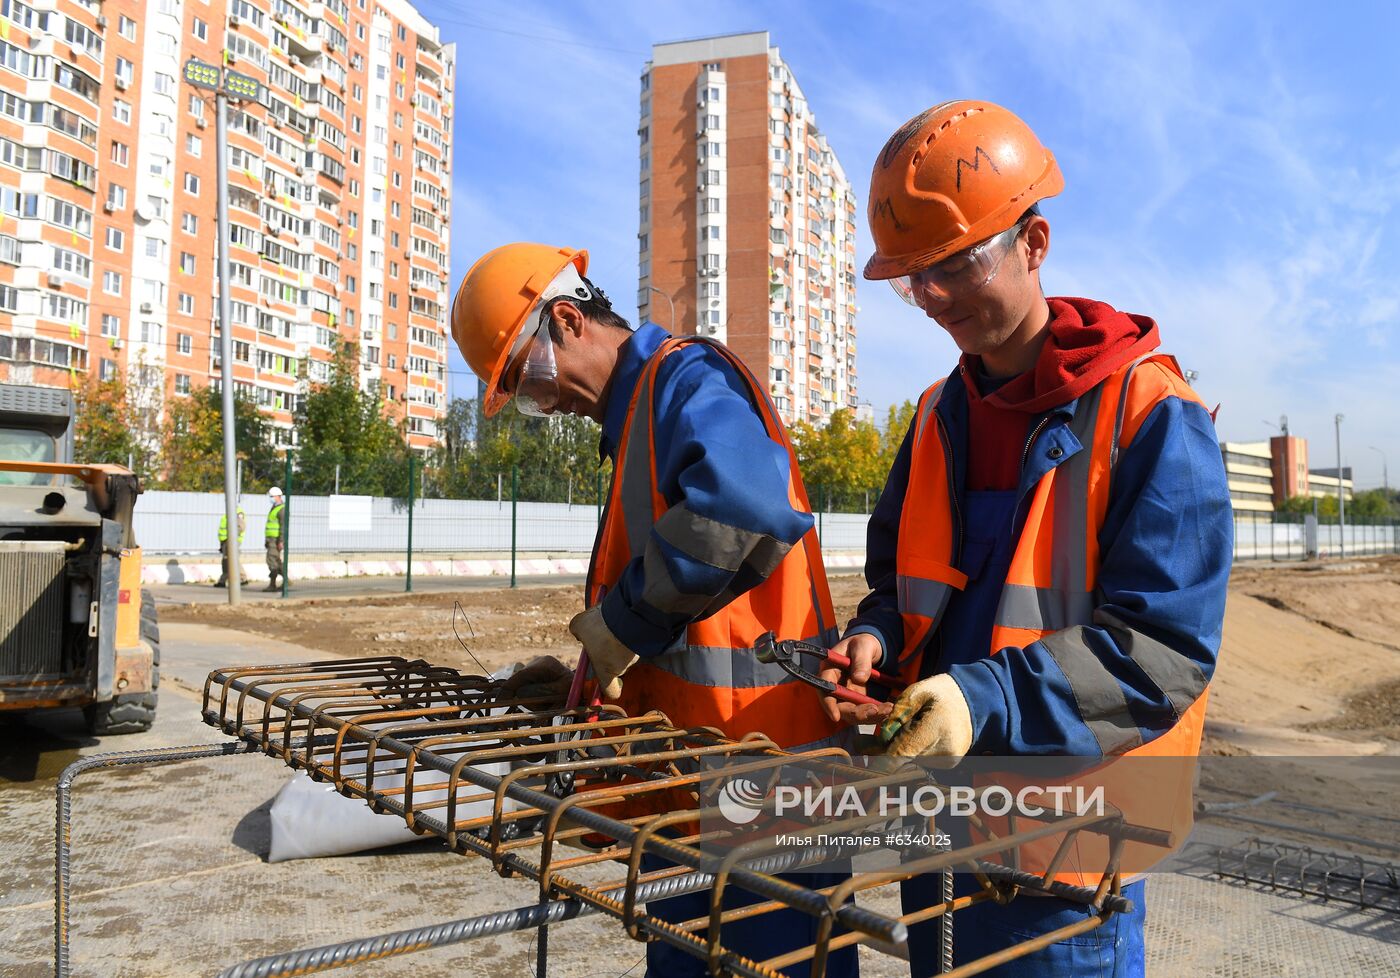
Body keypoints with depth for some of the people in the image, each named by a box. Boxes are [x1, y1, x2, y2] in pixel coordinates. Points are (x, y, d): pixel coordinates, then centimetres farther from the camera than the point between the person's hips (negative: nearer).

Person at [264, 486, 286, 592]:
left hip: (276, 540, -10)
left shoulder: (282, 509, -13)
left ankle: (272, 585, -11)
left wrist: (281, 541, -26)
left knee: (272, 560, -12)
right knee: (276, 562, 10)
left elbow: (283, 526, -21)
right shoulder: (274, 508, 19)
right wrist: (266, 540, 21)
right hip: (271, 539, 10)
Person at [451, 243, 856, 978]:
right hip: (692, 775, 10)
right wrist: (597, 669, 11)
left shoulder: (687, 376, -14)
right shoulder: (638, 411, 16)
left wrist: (623, 621, -24)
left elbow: (748, 506, -37)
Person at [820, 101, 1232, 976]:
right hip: (937, 810, 6)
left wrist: (990, 699, -29)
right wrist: (875, 640, -6)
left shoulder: (1153, 418, -13)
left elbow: (1161, 646, -18)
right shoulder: (942, 415, 7)